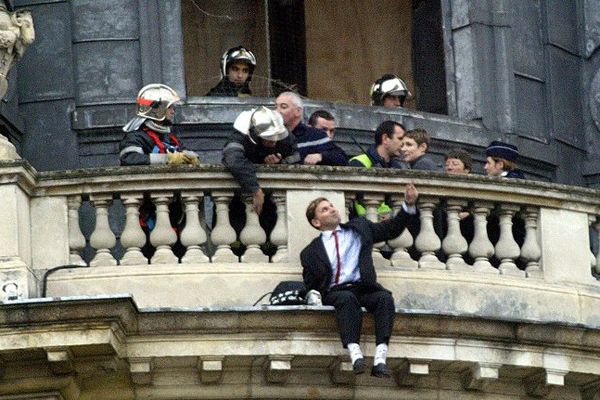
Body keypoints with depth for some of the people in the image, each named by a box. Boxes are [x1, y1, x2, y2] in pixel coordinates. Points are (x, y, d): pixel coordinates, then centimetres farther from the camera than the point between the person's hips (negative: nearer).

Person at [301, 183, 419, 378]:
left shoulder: (359, 228, 26)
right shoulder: (311, 252, 19)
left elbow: (392, 229, 25)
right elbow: (310, 286, 17)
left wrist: (409, 205, 12)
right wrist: (314, 296, -5)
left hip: (364, 288, 2)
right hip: (335, 293, -2)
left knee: (385, 297, -32)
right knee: (347, 299, -38)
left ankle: (380, 358, -46)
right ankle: (355, 353, -53)